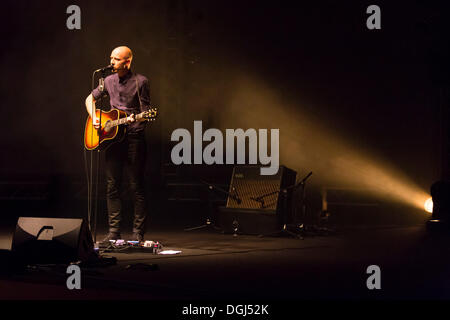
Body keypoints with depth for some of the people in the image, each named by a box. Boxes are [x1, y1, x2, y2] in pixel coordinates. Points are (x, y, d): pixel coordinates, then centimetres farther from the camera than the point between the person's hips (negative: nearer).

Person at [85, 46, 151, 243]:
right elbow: (90, 99, 25)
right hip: (111, 136, 5)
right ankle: (114, 232, 10)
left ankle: (138, 233, 1)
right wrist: (94, 118, 9)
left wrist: (135, 118, -24)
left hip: (133, 136, -5)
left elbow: (146, 110, -4)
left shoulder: (140, 81, -3)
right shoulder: (109, 81, 12)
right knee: (112, 187, 5)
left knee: (136, 187, -3)